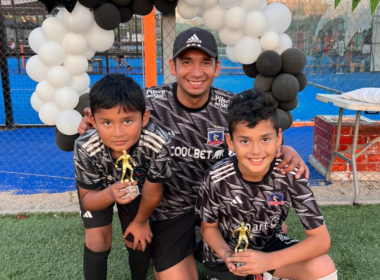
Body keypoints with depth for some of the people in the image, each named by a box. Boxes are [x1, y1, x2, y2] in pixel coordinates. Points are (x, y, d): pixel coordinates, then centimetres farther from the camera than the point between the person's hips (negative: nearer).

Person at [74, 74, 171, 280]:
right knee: (97, 240, -9)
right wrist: (110, 194, -45)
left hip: (134, 187, 1)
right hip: (97, 189, 0)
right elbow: (87, 199, -22)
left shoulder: (158, 144, -42)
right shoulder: (86, 149, -39)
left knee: (138, 241, 5)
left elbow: (152, 193, -22)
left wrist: (140, 222, -4)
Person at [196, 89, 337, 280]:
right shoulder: (217, 178, -25)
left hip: (269, 245, 0)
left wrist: (268, 261, -32)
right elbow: (208, 227, -7)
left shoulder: (290, 175, -25)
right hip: (226, 252, 0)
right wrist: (226, 255, -27)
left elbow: (321, 239, -21)